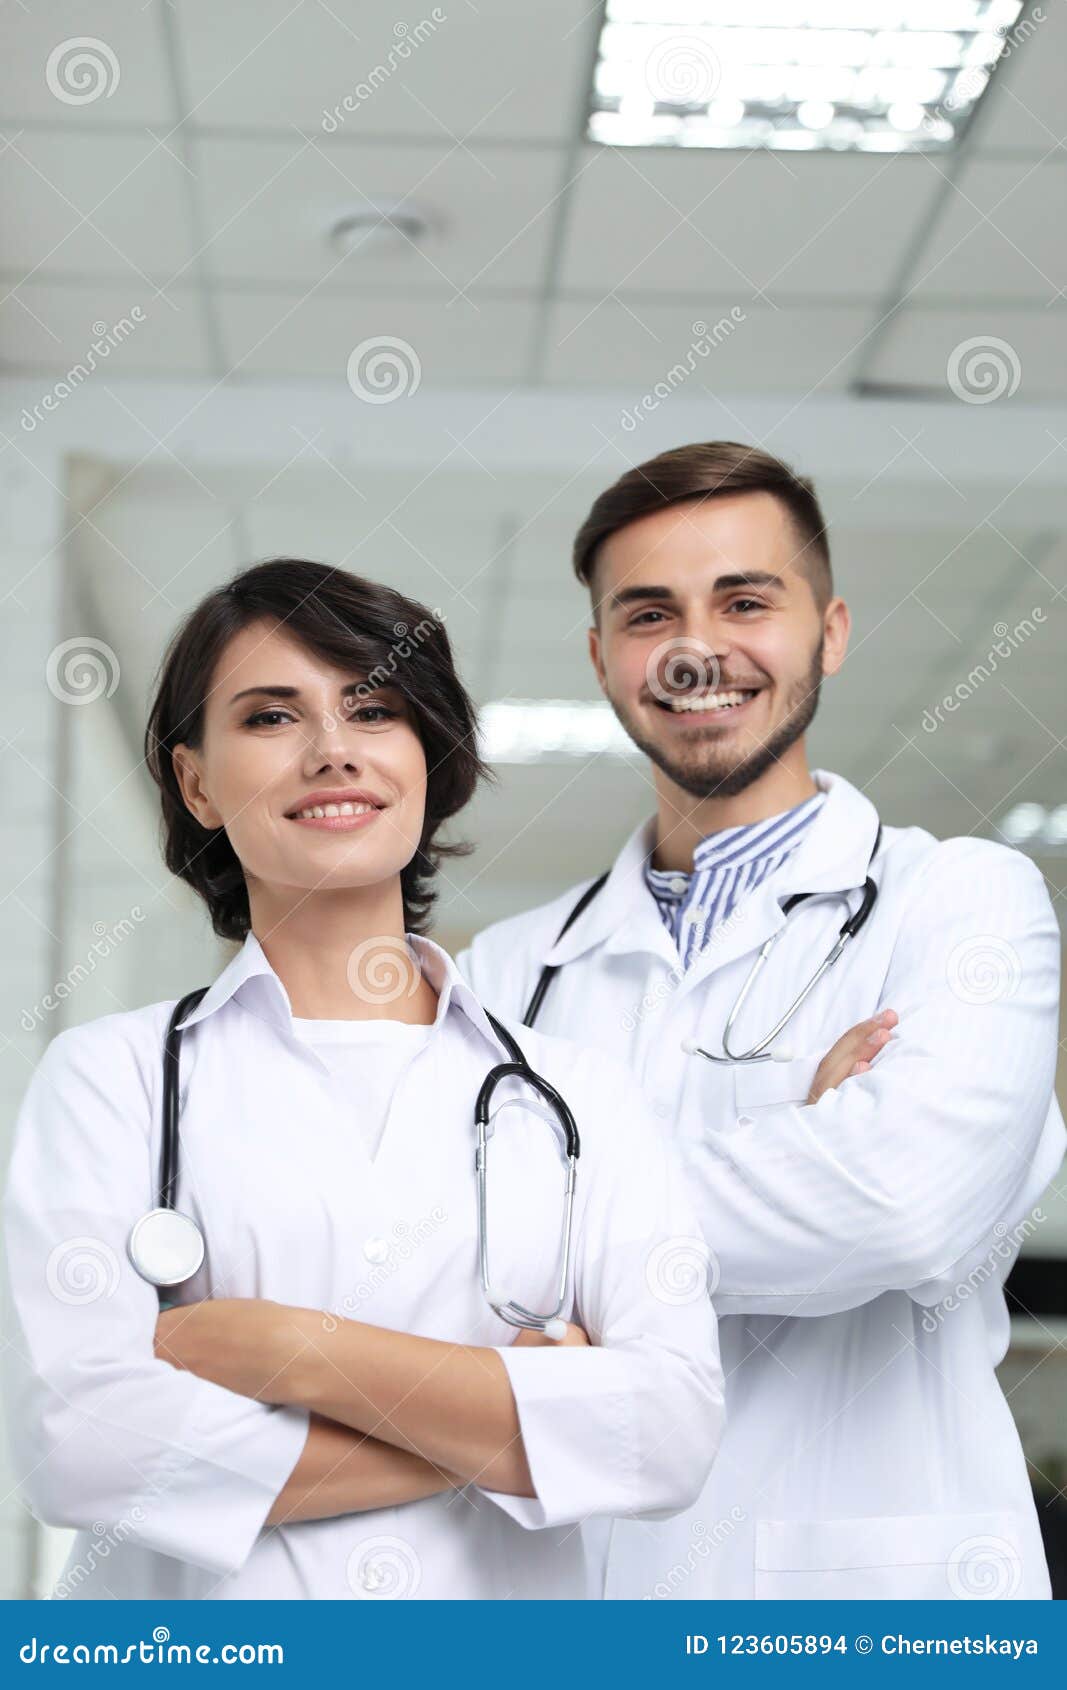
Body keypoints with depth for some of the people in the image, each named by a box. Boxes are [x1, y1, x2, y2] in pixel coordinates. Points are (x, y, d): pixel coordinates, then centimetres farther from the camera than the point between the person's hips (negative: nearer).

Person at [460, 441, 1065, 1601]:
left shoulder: (963, 899, -3)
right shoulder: (510, 970, 7)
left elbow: (903, 1202, -22)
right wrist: (801, 1148, -16)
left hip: (869, 1586, -3)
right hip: (560, 1574, 3)